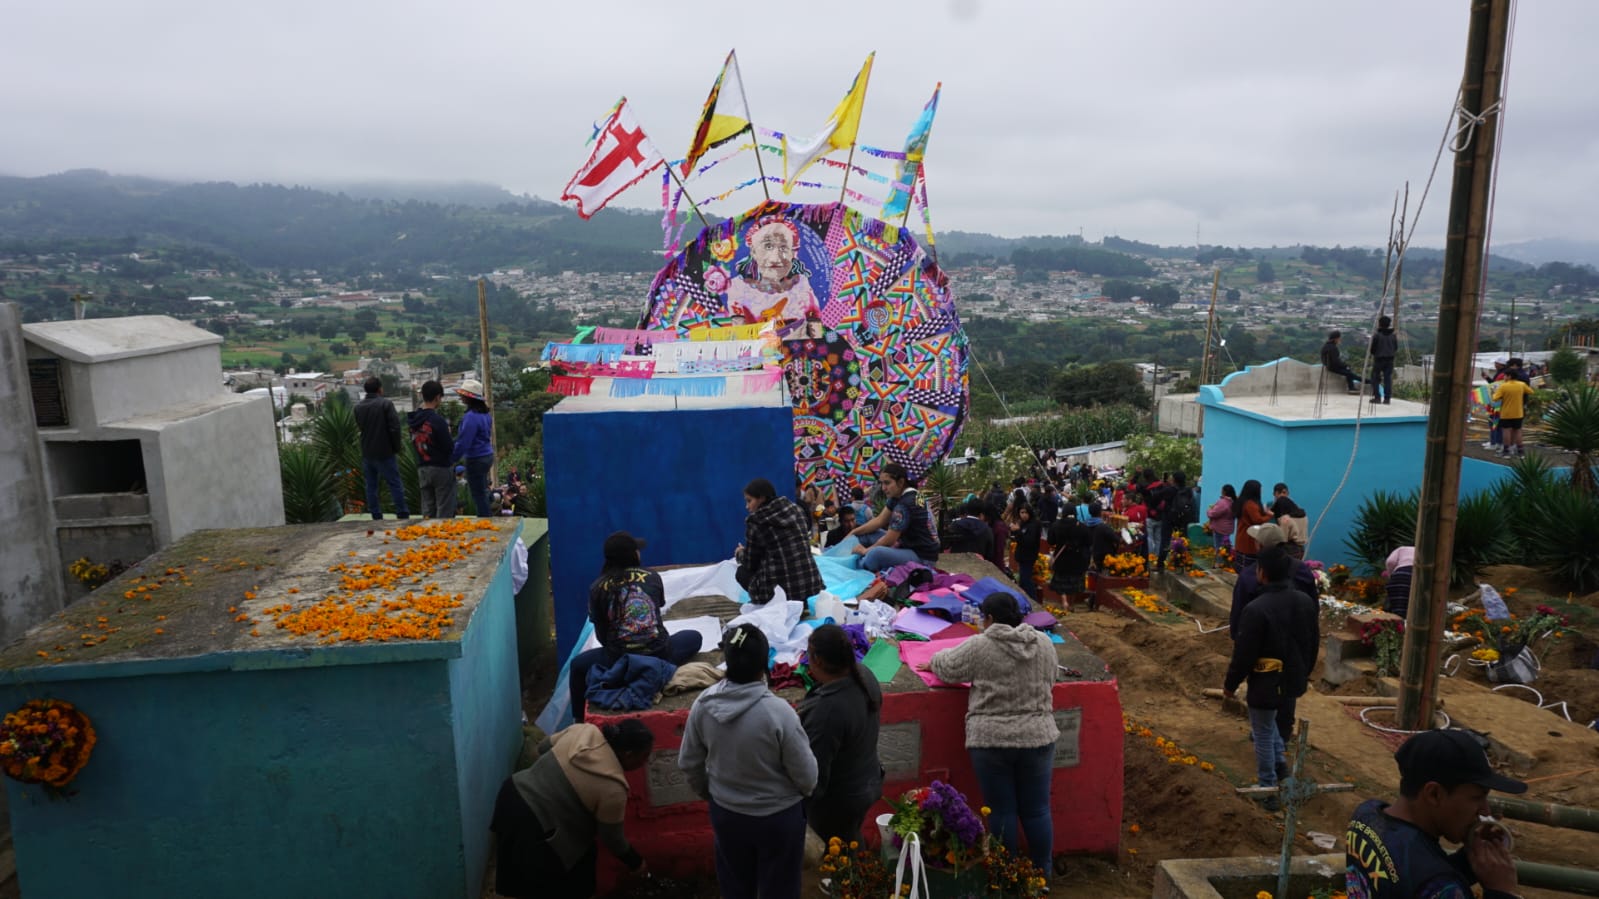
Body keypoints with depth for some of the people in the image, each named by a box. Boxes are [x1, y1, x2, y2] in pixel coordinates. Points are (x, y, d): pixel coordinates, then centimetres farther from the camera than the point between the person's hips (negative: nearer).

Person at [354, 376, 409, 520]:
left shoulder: (358, 407, 6)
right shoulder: (385, 403, -12)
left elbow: (360, 426, 15)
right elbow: (394, 427, -15)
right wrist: (397, 447, -5)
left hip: (367, 453, 5)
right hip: (385, 452, -5)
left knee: (371, 485, 11)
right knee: (395, 484, 0)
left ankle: (376, 516, 13)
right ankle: (402, 515, 0)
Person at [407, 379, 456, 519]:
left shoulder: (413, 419, 4)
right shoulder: (437, 420, -17)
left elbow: (415, 443, 12)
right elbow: (449, 448, -16)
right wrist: (452, 437, 5)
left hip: (422, 469, 7)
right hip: (441, 469, -7)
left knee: (428, 511, 13)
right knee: (445, 512, 0)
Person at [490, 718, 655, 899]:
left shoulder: (583, 730, -2)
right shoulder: (613, 789, -19)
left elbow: (543, 747, 13)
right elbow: (612, 839, -6)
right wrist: (635, 863, 10)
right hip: (530, 829, -8)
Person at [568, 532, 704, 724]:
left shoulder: (597, 587, 0)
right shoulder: (652, 577, 4)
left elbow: (601, 635, 5)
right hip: (660, 657, 1)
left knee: (577, 666, 28)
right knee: (694, 637, 29)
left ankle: (578, 722, 29)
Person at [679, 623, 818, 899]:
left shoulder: (703, 704, -18)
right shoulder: (778, 711, -31)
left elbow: (688, 762, -3)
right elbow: (807, 776, -19)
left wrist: (705, 792, 17)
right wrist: (804, 791, 4)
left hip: (725, 812, 4)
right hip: (778, 816, -4)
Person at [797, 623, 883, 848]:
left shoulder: (826, 710, -38)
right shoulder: (865, 676, -13)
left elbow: (814, 771, -28)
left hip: (838, 801, -7)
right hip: (869, 782, 8)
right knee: (853, 845, 29)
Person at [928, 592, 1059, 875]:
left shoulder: (978, 646, -9)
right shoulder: (1044, 644, 2)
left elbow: (947, 668, 4)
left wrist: (934, 660, 25)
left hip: (991, 739, -3)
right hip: (1037, 737, 3)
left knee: (1002, 811, 8)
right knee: (1037, 810, 14)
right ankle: (1042, 875, 25)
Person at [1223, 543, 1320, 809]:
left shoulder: (1257, 609, -26)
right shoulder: (1307, 602, -4)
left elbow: (1244, 653, -20)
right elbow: (1313, 644, 9)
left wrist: (1231, 684, -5)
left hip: (1265, 683, -6)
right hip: (1293, 680, 6)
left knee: (1264, 734, 9)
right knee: (1277, 723, 32)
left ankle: (1269, 791, 18)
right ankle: (1281, 765, 35)